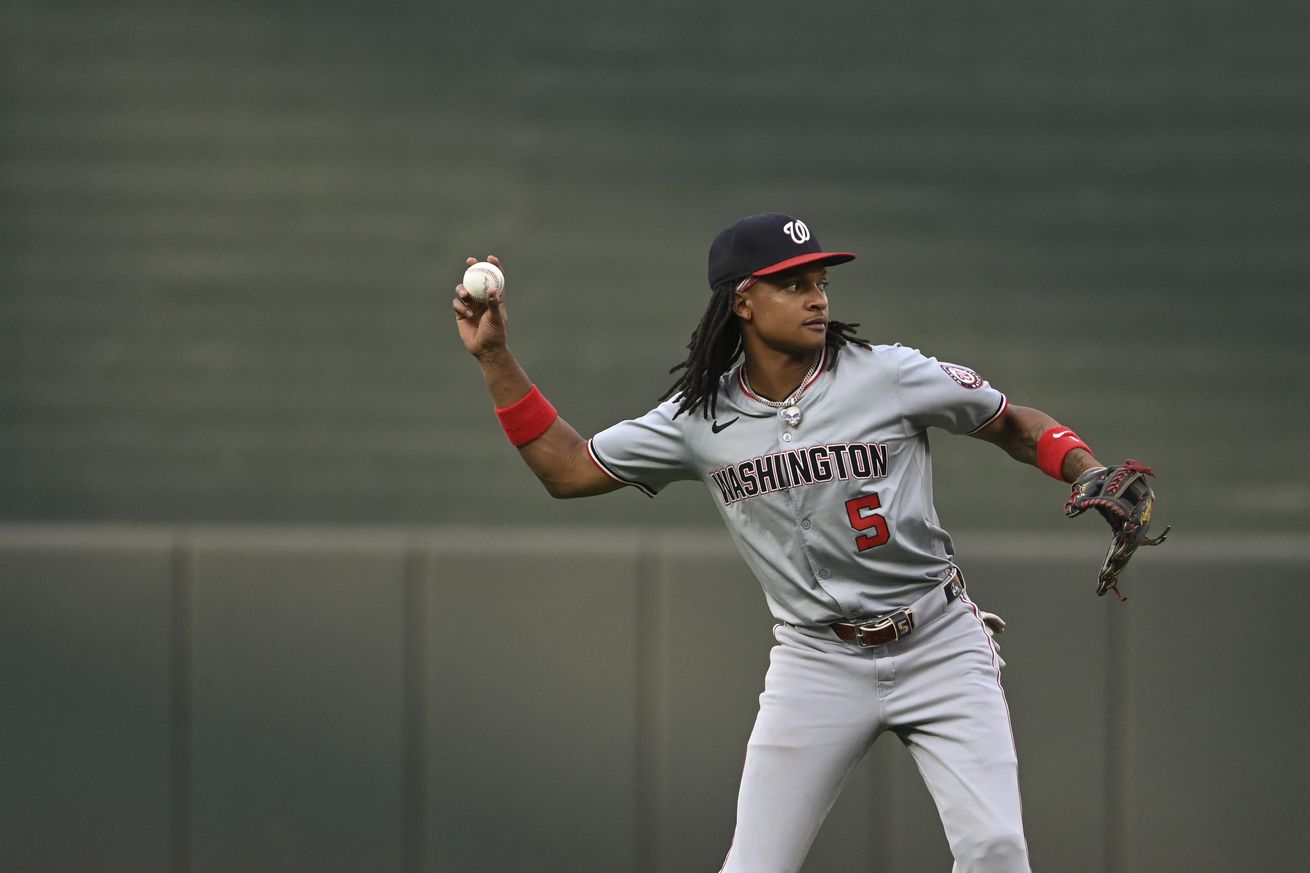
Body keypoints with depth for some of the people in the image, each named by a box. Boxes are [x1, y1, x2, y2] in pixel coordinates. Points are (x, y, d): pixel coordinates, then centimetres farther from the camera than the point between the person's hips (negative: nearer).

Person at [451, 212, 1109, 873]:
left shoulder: (890, 375, -8)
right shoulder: (700, 417, -1)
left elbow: (1016, 426, 2)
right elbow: (567, 470, 6)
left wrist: (1089, 471, -16)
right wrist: (494, 357, 0)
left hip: (938, 644, -1)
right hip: (816, 664, 1)